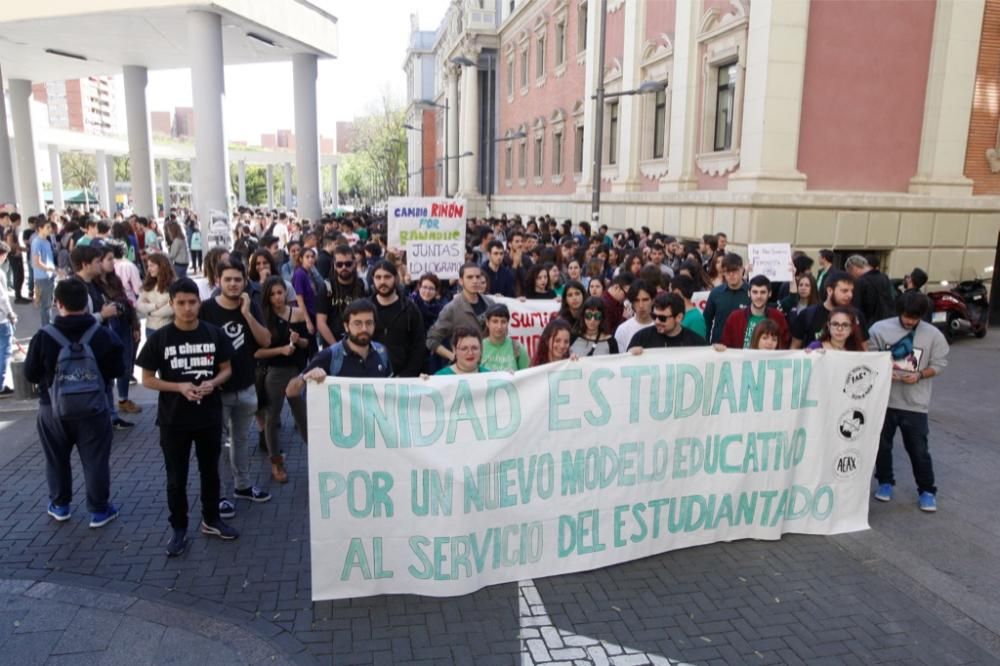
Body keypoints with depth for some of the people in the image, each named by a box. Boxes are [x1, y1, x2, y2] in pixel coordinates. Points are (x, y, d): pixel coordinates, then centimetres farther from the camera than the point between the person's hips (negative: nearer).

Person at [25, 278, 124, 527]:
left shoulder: (43, 336, -14)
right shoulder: (103, 334, -12)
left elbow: (30, 375, -4)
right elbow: (117, 370, -3)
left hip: (53, 409, 1)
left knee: (57, 460, 20)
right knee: (96, 460, 9)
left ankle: (59, 505, 34)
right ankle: (99, 510, 16)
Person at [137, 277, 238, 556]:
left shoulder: (214, 334, -4)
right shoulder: (159, 338, -8)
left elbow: (226, 369, 5)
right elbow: (147, 379, -3)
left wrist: (212, 383, -16)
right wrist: (179, 387, -19)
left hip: (210, 417, 2)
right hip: (174, 420, -2)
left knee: (210, 471, 16)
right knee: (176, 478, 9)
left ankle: (211, 520, 34)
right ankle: (179, 529, 26)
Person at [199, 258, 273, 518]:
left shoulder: (251, 308, 1)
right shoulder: (206, 309, -12)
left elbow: (266, 342, -8)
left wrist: (246, 313, -18)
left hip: (246, 388, 4)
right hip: (217, 389, -4)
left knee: (240, 439, 19)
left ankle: (242, 485, 33)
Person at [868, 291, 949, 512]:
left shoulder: (933, 335, -5)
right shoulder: (880, 329, -7)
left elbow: (938, 364, 1)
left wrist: (919, 375, -16)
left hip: (915, 402, -1)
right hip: (884, 398, 1)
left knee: (918, 449, 4)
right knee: (882, 443, 13)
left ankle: (927, 490, 21)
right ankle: (885, 482, 32)